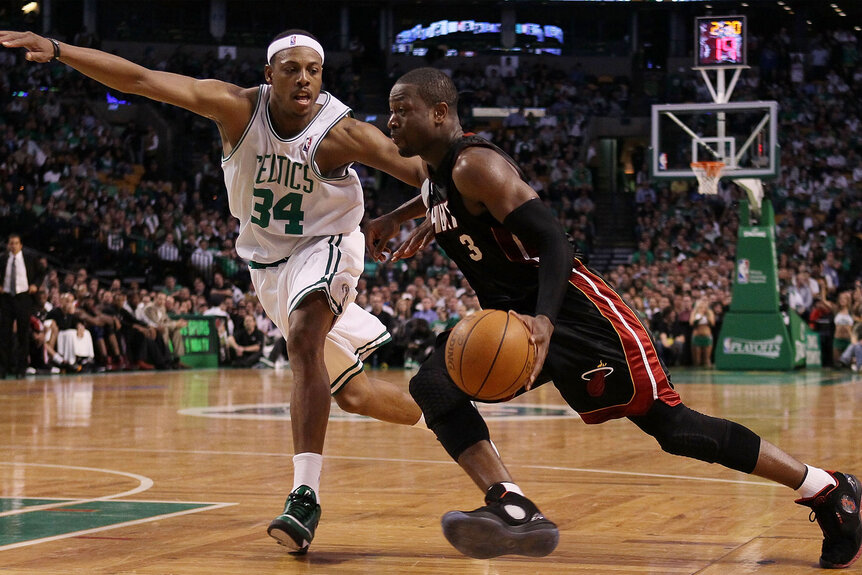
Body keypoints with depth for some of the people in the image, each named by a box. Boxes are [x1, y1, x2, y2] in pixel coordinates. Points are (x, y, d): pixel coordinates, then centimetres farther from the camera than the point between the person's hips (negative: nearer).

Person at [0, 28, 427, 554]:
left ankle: (305, 496, -35)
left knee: (305, 342, -33)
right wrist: (57, 50, -36)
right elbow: (141, 80, -27)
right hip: (267, 264, 4)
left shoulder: (340, 133, -25)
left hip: (324, 247, -4)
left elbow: (420, 171, -33)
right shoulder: (240, 108, -19)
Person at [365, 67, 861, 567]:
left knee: (671, 425, -6)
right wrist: (398, 217, 29)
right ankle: (513, 510, -23)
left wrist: (543, 322, -41)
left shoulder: (474, 165, -19)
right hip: (515, 317, 9)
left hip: (576, 314, -9)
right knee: (434, 386, -13)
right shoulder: (439, 173, 10)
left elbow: (554, 241, -27)